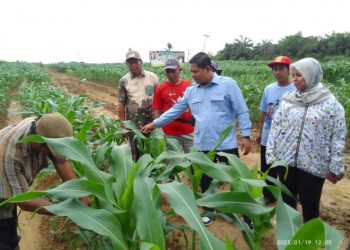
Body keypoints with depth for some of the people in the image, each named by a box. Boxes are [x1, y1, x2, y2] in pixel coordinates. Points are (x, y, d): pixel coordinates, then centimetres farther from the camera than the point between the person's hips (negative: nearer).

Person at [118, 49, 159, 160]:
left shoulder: (152, 77, 0)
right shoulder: (124, 81, 1)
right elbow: (121, 105, 2)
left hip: (152, 122, 0)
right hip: (133, 124, 0)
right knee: (136, 152, 10)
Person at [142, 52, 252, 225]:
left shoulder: (228, 84, -9)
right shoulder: (191, 91, 5)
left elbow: (241, 112, -8)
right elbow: (175, 110, 10)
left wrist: (246, 135, -13)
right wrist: (154, 124, 8)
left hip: (226, 144, -4)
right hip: (202, 146, 5)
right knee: (205, 181, 17)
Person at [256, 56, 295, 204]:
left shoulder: (296, 90, -13)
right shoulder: (268, 89, 2)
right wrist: (260, 132, 15)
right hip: (267, 139, 5)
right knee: (267, 171, 17)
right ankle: (268, 196, 36)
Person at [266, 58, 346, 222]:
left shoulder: (330, 103, -5)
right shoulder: (287, 100, 3)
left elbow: (338, 137, -4)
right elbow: (275, 128, 4)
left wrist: (336, 168, -4)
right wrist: (270, 156, 0)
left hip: (314, 165, -3)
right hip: (286, 161, 3)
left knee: (310, 205, 11)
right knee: (286, 202, 15)